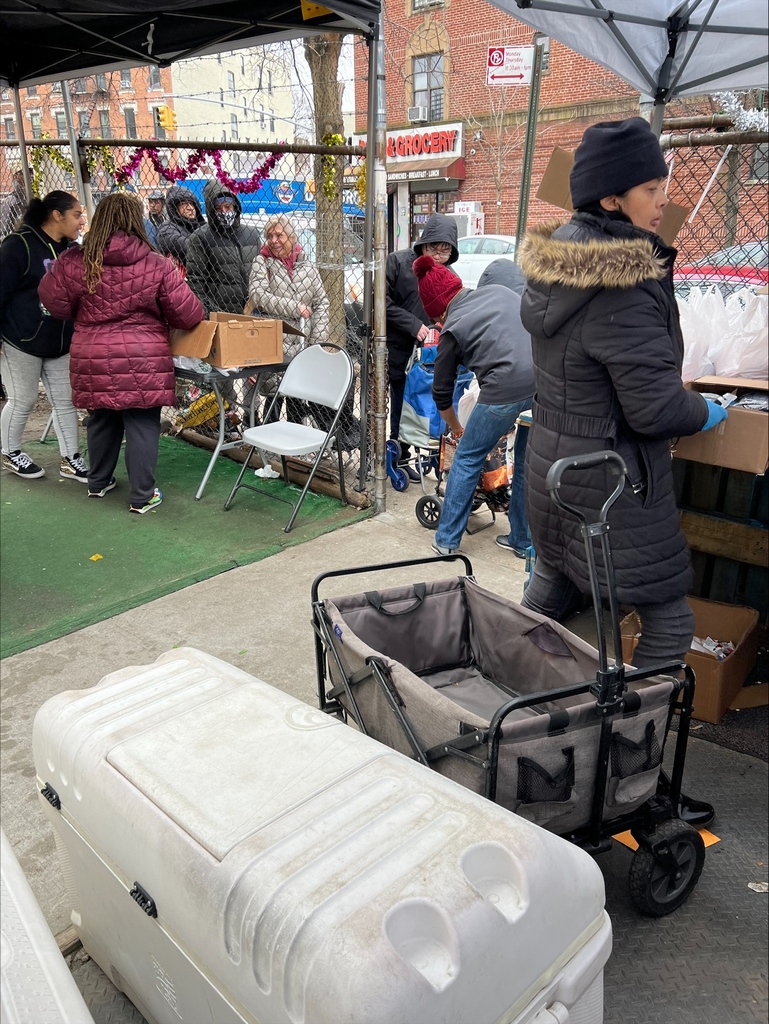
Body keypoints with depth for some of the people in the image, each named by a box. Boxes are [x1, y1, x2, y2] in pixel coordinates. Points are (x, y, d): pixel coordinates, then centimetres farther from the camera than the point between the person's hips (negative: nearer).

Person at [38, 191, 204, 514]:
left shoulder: (74, 263, -2)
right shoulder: (156, 265, -8)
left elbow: (55, 302, 8)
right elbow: (187, 313, -5)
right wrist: (156, 318, 17)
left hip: (92, 358, 4)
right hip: (142, 360, -3)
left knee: (102, 420, 20)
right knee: (142, 426, 5)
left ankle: (98, 482, 37)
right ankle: (142, 496, 11)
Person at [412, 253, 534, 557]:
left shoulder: (452, 330, 8)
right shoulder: (500, 291, 19)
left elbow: (441, 391, 16)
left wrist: (456, 427, 34)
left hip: (506, 390, -5)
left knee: (467, 459, 13)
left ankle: (447, 541, 19)